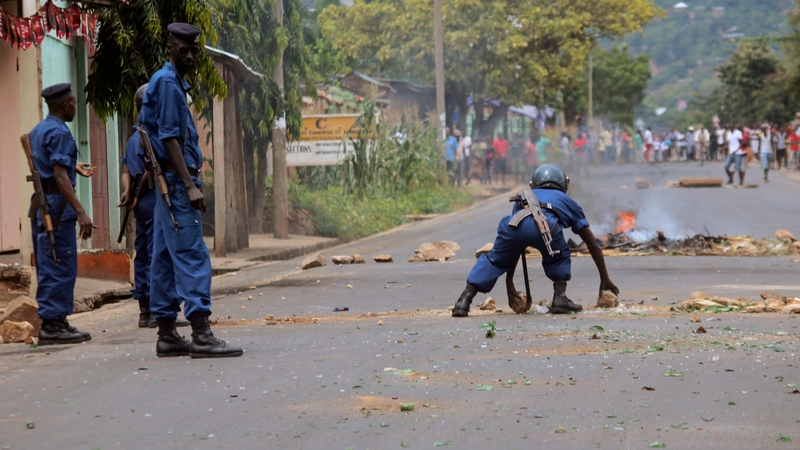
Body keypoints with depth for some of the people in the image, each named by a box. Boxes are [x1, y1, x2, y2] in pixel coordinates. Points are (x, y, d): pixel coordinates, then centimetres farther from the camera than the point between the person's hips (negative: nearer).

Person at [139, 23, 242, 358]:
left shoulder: (174, 82, 19)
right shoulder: (167, 83, -11)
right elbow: (169, 138, -18)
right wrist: (189, 185, -23)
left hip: (171, 183, 10)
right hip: (177, 181, -10)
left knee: (165, 260, 8)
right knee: (192, 256, -14)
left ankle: (167, 336, 10)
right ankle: (201, 335, -18)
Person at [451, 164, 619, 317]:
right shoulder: (568, 202, 40)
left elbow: (511, 248, 44)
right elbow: (593, 245, 42)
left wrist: (509, 281, 47)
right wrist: (605, 279, 49)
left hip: (513, 224, 2)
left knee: (495, 260, 24)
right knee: (559, 258, 30)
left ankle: (465, 300, 8)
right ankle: (560, 298, 12)